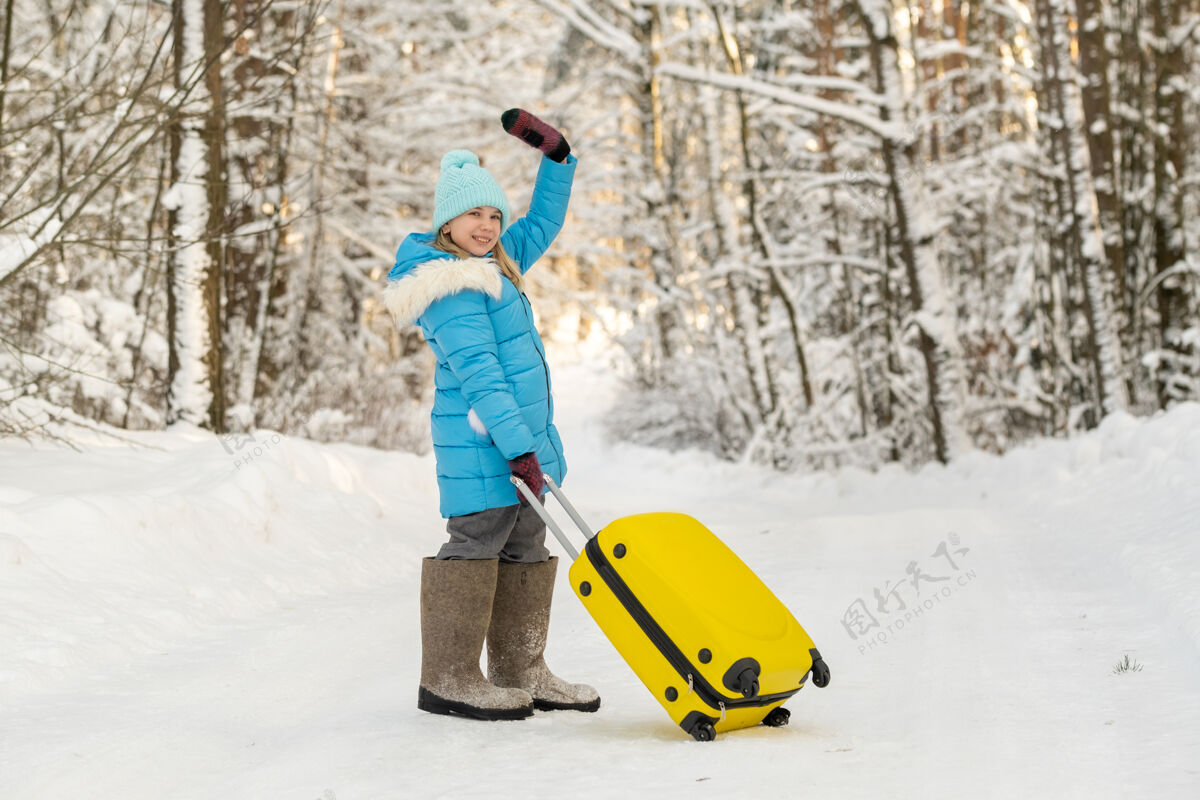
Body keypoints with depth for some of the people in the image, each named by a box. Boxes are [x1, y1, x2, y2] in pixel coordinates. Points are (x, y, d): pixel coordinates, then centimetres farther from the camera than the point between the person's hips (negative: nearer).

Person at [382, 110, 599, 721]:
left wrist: (556, 155, 17)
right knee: (477, 540, -9)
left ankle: (521, 672, 15)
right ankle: (447, 678, -3)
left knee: (524, 547, 10)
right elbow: (477, 372, -21)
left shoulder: (494, 264, 16)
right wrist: (519, 447, -25)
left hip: (522, 434, 10)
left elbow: (543, 224, 30)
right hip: (482, 440, -10)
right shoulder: (453, 286, -13)